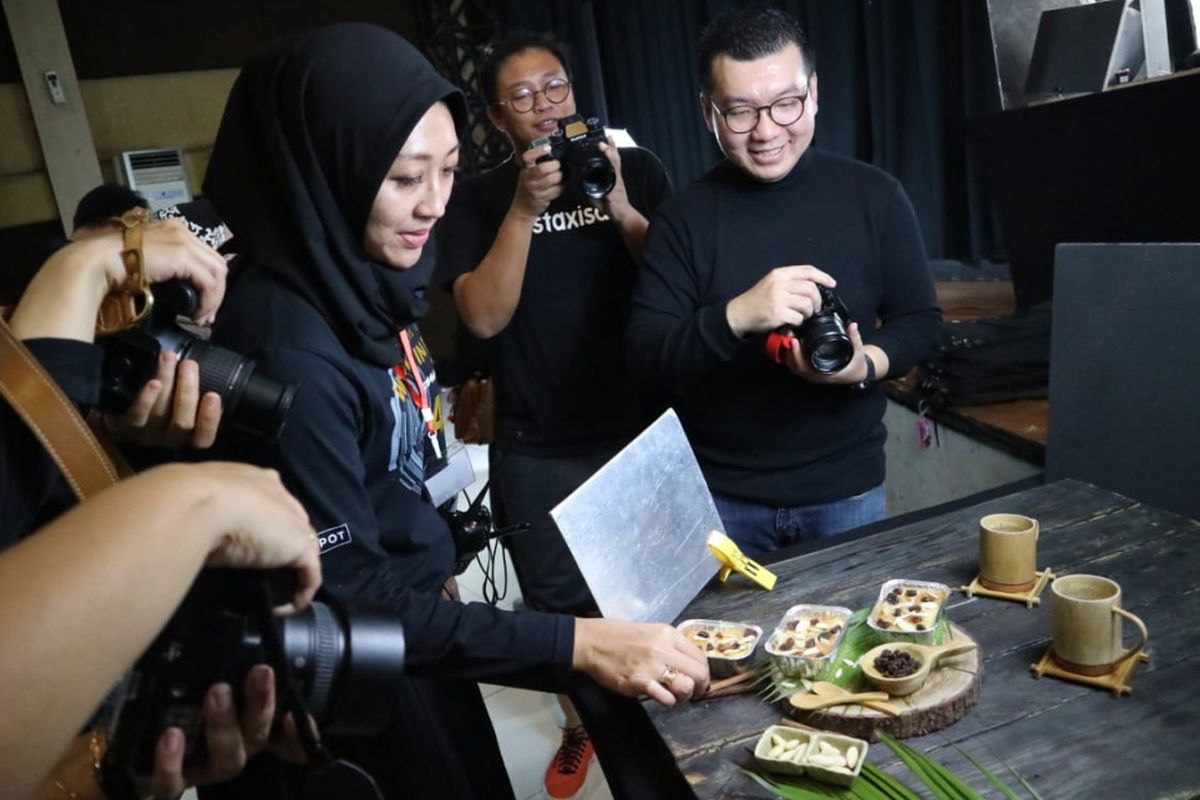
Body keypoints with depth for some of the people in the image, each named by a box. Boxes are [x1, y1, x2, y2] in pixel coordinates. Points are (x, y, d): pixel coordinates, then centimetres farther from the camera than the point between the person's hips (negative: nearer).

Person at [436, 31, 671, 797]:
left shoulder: (635, 168, 0)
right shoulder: (479, 199, -1)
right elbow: (484, 317, -12)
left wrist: (620, 208, -20)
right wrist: (525, 208, -22)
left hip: (644, 430, 1)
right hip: (538, 451, 0)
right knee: (561, 601, 15)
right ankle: (583, 724, 41)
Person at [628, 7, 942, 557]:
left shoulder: (873, 195, -3)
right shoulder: (684, 217, -5)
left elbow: (920, 321, 2)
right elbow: (645, 353, -12)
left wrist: (866, 365, -20)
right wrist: (736, 316, -30)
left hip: (846, 490, 1)